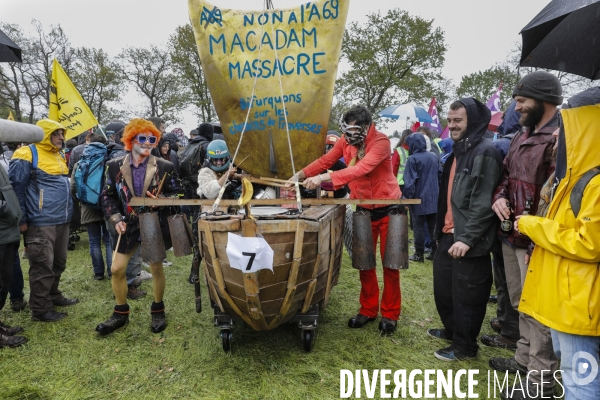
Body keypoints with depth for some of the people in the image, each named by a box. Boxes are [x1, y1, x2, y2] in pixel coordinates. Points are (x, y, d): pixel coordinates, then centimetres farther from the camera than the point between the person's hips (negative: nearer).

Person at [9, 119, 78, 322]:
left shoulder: (58, 157, 17)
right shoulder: (27, 155, -9)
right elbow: (15, 188, -10)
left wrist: (68, 212, 20)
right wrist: (21, 220, -11)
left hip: (62, 221, 8)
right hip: (41, 222, -8)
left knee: (58, 263, 16)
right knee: (43, 266, -2)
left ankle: (53, 295, 32)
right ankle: (40, 309, 9)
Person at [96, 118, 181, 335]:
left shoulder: (164, 167, -7)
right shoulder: (115, 166, -2)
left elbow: (177, 194, 0)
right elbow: (108, 196, 3)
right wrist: (116, 219, -9)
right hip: (129, 226, 2)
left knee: (156, 268, 8)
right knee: (117, 269, 5)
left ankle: (158, 310, 29)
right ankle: (121, 313, 25)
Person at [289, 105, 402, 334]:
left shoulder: (381, 142, -22)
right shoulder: (346, 141, -2)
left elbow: (361, 169, -36)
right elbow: (326, 160, -4)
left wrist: (323, 178, -43)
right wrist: (300, 175, -19)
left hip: (388, 209, -5)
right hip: (363, 210, 5)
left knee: (390, 264, 6)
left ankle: (390, 314, 20)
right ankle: (368, 309, 25)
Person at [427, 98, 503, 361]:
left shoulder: (484, 153, -14)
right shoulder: (457, 152, 16)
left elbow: (482, 203, -21)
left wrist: (467, 238, -23)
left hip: (468, 240, -9)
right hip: (448, 235, 9)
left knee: (466, 294, 5)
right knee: (443, 287, 20)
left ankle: (464, 346, 22)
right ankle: (452, 330, 40)